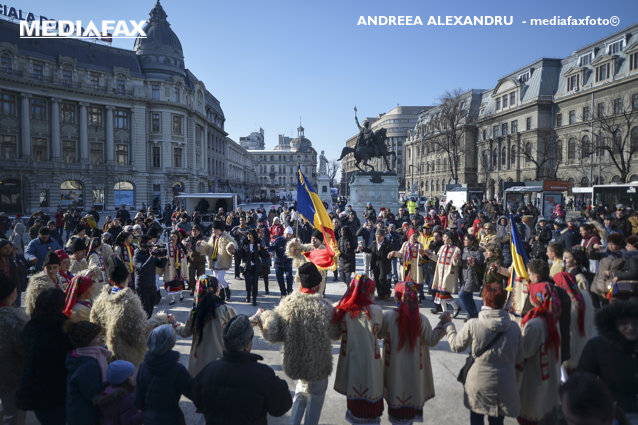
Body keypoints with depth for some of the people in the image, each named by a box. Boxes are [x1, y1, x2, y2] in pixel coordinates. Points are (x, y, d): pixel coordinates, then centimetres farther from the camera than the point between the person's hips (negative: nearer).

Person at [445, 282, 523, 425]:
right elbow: (518, 359, -1)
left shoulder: (473, 325, -19)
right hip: (504, 386, 2)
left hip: (478, 383, -1)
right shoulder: (514, 327, -12)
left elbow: (456, 346, -3)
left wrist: (448, 326, 11)